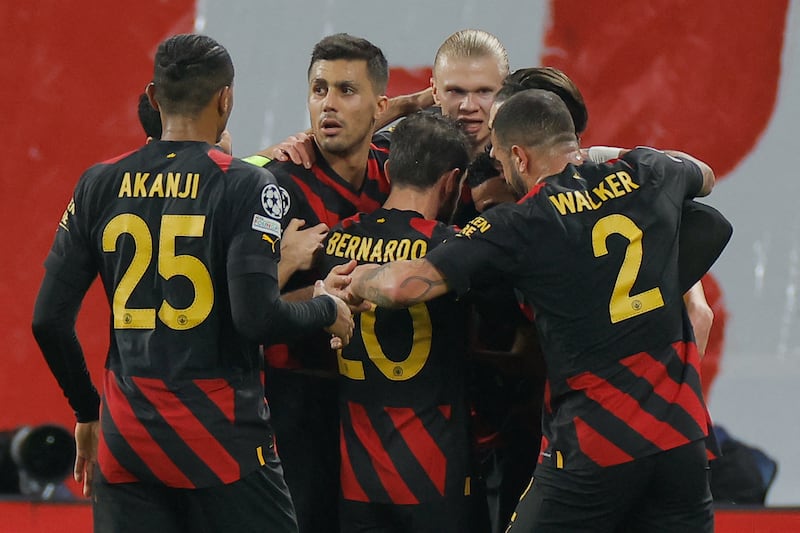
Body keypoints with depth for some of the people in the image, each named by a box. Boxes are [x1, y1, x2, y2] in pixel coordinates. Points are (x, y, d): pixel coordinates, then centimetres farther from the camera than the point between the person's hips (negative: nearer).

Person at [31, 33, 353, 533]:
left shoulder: (99, 185, 6)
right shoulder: (245, 185, -8)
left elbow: (49, 320, 5)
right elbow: (256, 317, -18)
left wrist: (87, 412, 19)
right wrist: (327, 311, 2)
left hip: (125, 436, 5)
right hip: (221, 435, -4)